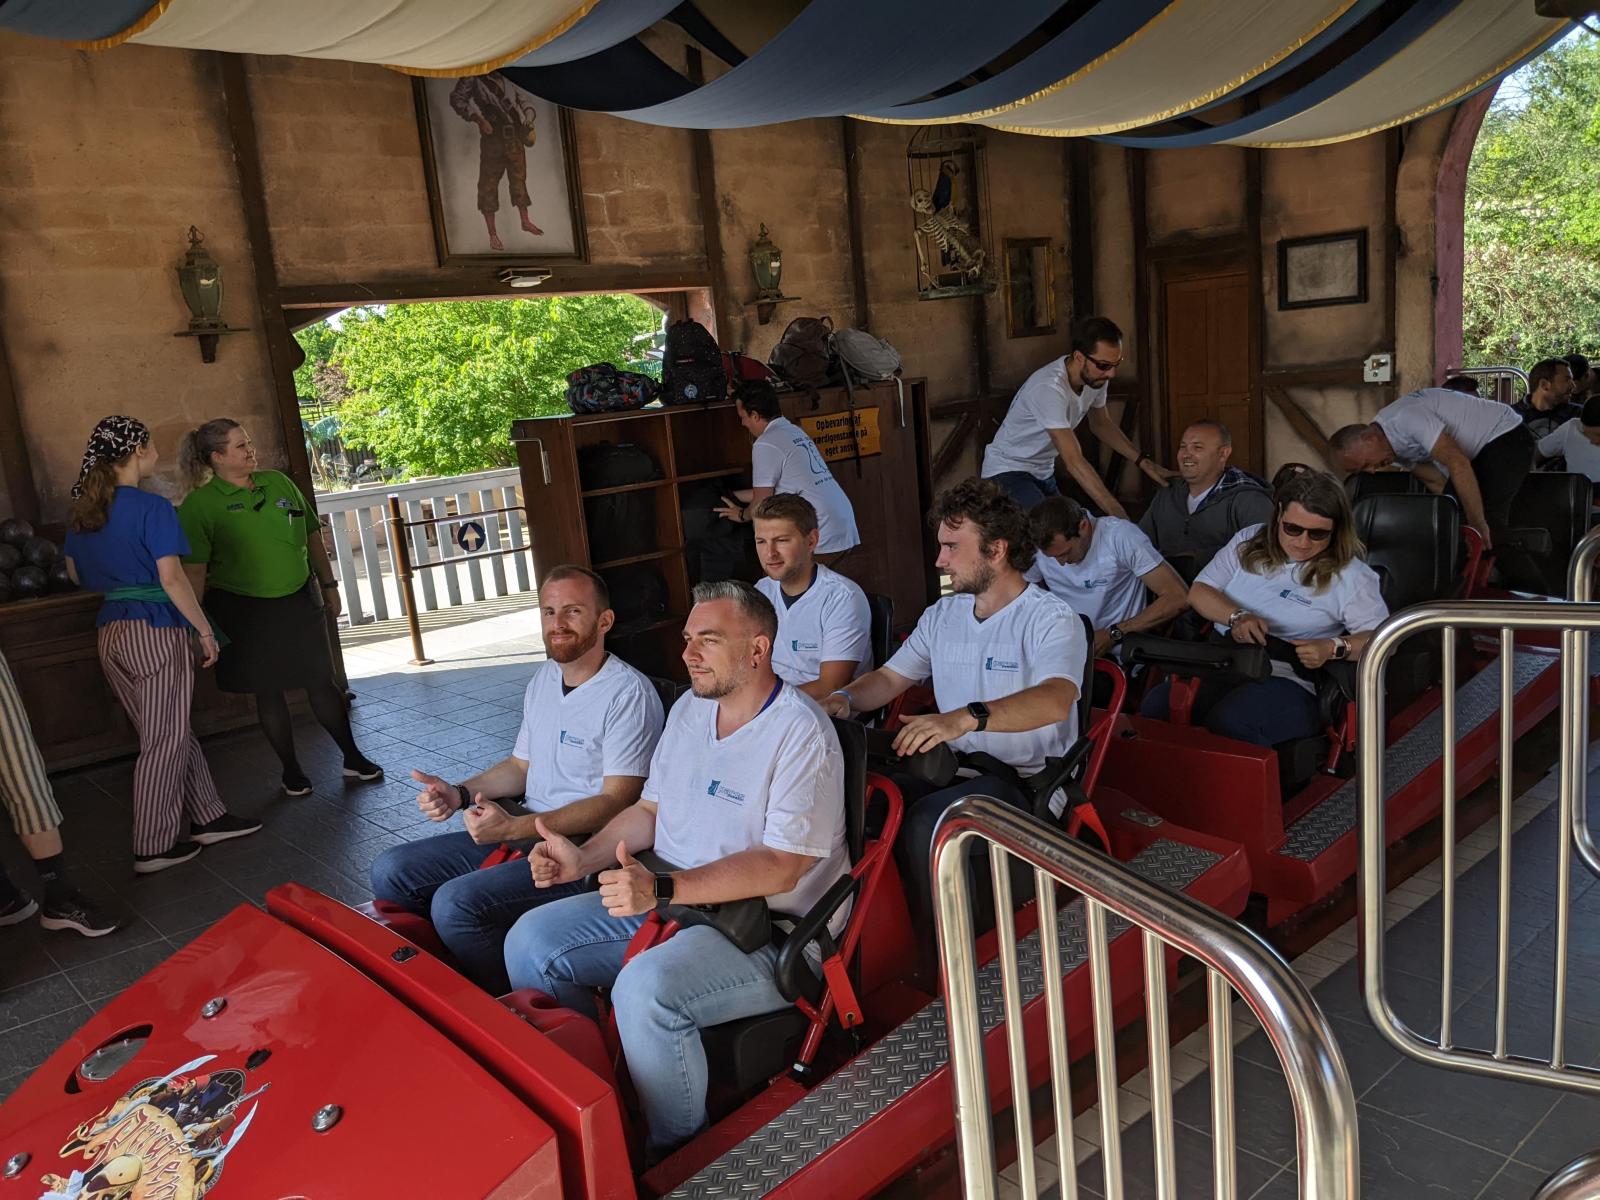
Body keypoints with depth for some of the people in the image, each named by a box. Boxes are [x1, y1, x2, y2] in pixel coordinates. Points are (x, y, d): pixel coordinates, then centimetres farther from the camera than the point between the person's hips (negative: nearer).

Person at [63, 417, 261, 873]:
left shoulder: (83, 510, 9)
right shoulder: (153, 507, -15)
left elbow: (76, 574, 19)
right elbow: (172, 579, -19)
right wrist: (206, 631, -12)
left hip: (111, 633, 8)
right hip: (155, 631, -8)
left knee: (172, 733, 16)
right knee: (164, 742, 3)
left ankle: (206, 817, 25)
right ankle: (154, 848, 11)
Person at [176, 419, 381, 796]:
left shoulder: (279, 482, 5)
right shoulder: (199, 504, -9)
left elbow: (312, 536, 13)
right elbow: (194, 569, -13)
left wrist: (328, 584, 13)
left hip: (299, 601, 3)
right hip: (245, 612, -3)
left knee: (322, 682, 6)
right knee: (268, 692, 7)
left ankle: (353, 757, 18)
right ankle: (291, 770, 22)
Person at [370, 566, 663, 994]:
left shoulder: (630, 694, -16)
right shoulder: (543, 678, 12)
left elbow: (616, 802, -20)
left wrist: (515, 828, -25)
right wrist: (459, 794, 3)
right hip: (525, 834, 9)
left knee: (457, 903, -25)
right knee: (390, 871, 3)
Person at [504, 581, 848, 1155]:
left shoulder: (801, 732, -18)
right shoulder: (690, 708, 9)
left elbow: (781, 867, -24)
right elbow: (649, 809, 15)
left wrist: (663, 889, -32)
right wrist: (584, 859, -3)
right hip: (669, 900, 9)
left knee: (646, 989, -33)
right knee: (530, 941, -1)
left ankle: (678, 1153, -7)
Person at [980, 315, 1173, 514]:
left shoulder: (1096, 376, -6)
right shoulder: (1049, 388, -31)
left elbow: (1101, 424, 15)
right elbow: (1074, 461, -34)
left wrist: (1144, 461, 4)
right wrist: (1118, 515, -37)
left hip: (1044, 473, 9)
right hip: (1008, 472, -9)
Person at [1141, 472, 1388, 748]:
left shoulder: (1350, 575, 2)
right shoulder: (1249, 542, 14)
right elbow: (1199, 591, 10)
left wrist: (1332, 648, -21)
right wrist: (1237, 616, -9)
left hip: (1290, 680, -4)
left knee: (1228, 723, -37)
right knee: (1155, 707, -27)